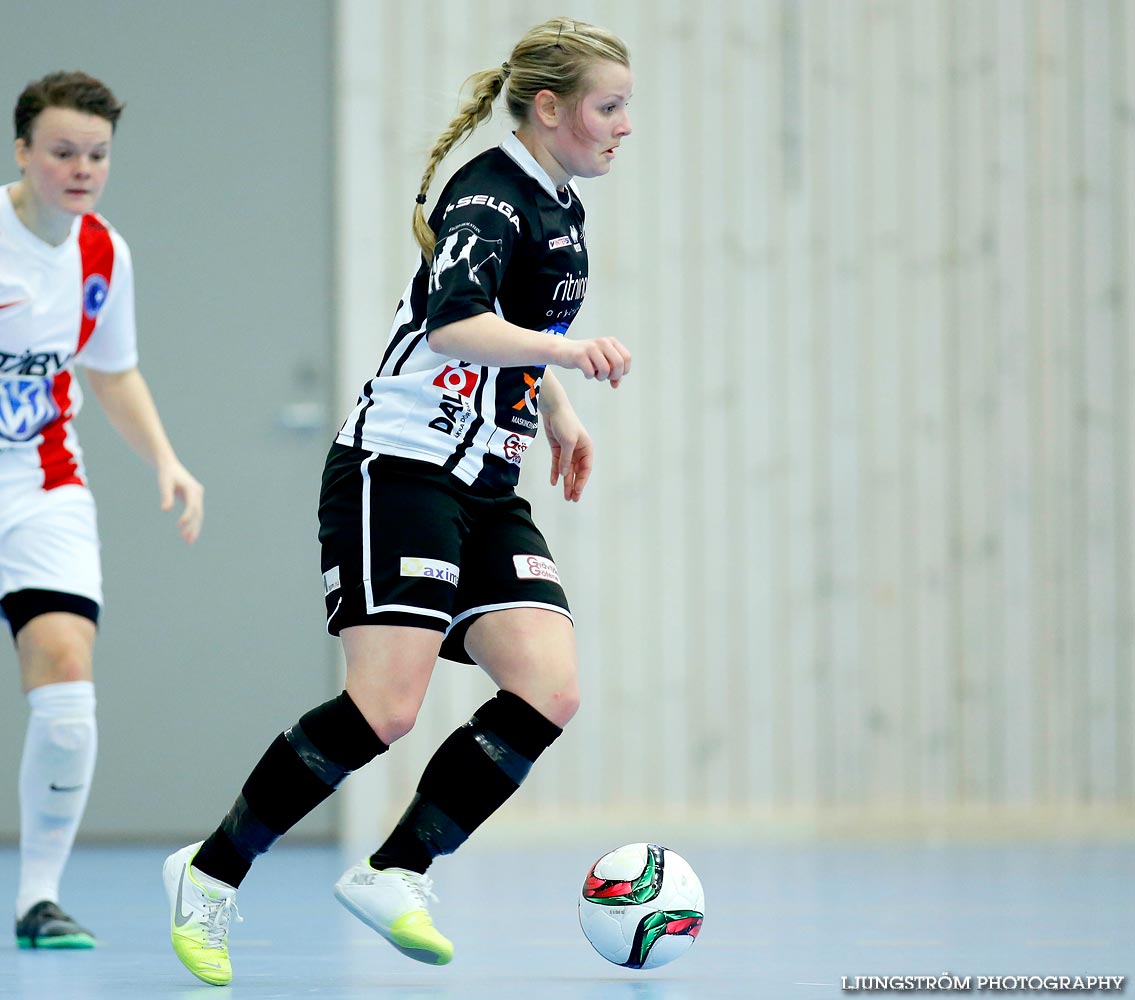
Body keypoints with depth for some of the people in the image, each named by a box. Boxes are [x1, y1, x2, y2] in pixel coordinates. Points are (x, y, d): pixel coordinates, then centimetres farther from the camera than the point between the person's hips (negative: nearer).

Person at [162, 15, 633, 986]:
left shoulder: (557, 204, 14)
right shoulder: (490, 196, -14)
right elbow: (453, 323, -34)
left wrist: (558, 412, 36)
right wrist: (567, 349, -47)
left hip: (485, 488, 9)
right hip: (400, 472, -9)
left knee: (548, 692, -9)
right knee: (386, 708, -19)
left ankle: (394, 873, -2)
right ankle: (211, 876, -3)